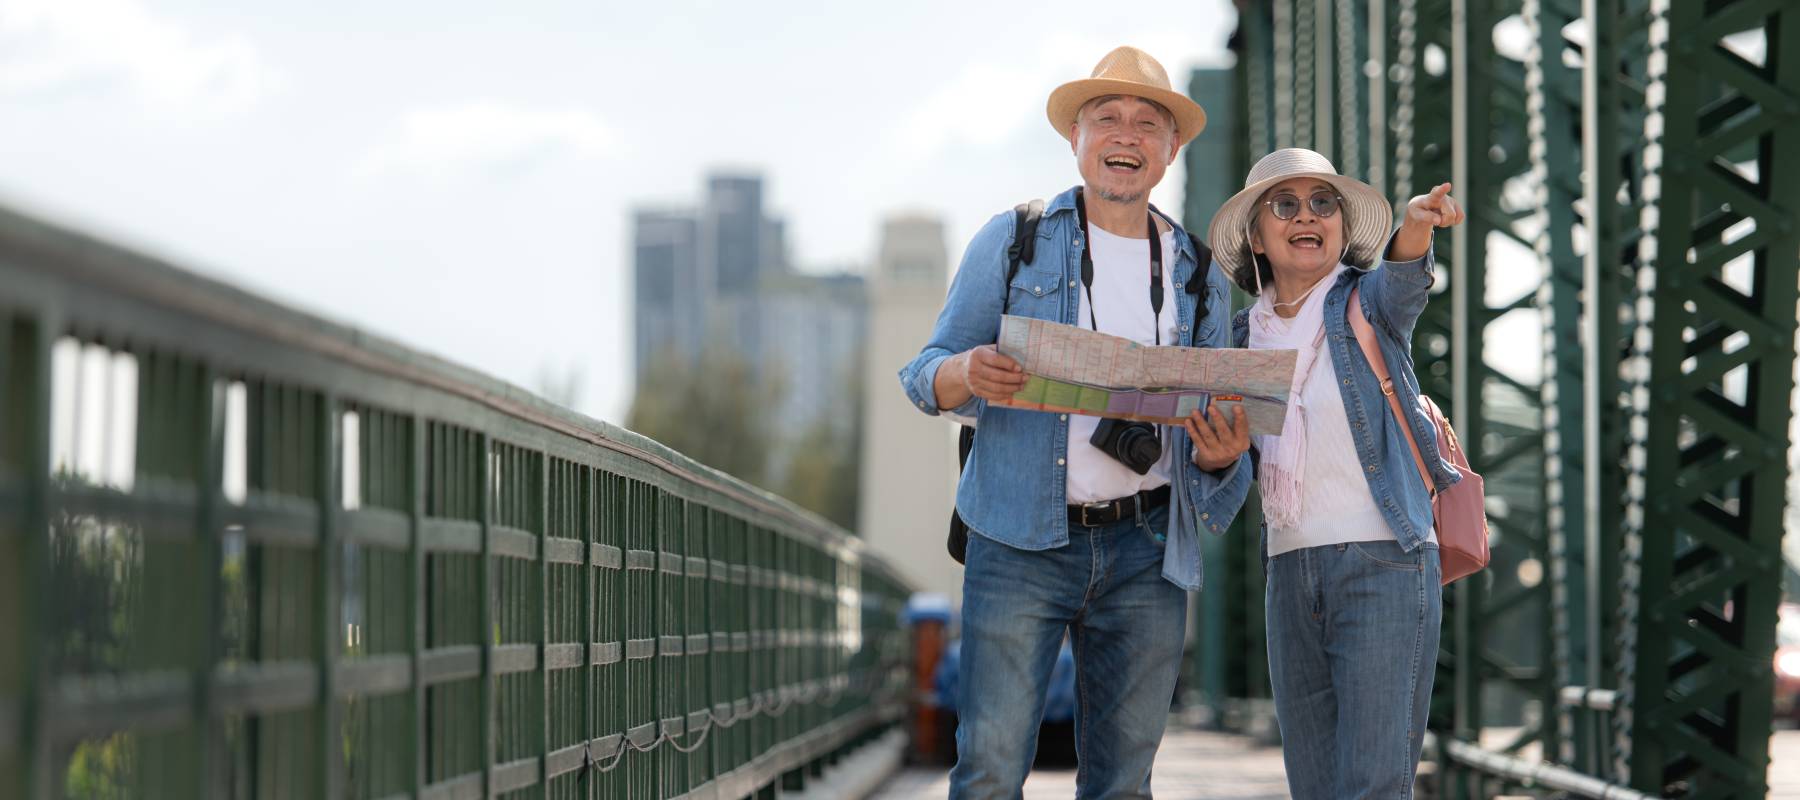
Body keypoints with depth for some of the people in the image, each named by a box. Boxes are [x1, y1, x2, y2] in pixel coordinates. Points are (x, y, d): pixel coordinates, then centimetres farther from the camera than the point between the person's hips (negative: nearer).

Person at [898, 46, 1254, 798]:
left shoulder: (1198, 277, 12)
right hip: (1021, 544, -3)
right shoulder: (1011, 242, 5)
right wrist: (967, 374, -20)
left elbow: (1212, 434, 15)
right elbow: (926, 375, 4)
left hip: (1145, 551, 3)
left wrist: (1220, 458, -10)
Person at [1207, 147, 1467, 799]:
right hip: (1290, 568, 5)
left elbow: (1401, 279, -24)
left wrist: (1418, 226, -46)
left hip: (1383, 559, -5)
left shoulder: (1367, 303, 0)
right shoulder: (1246, 334, 13)